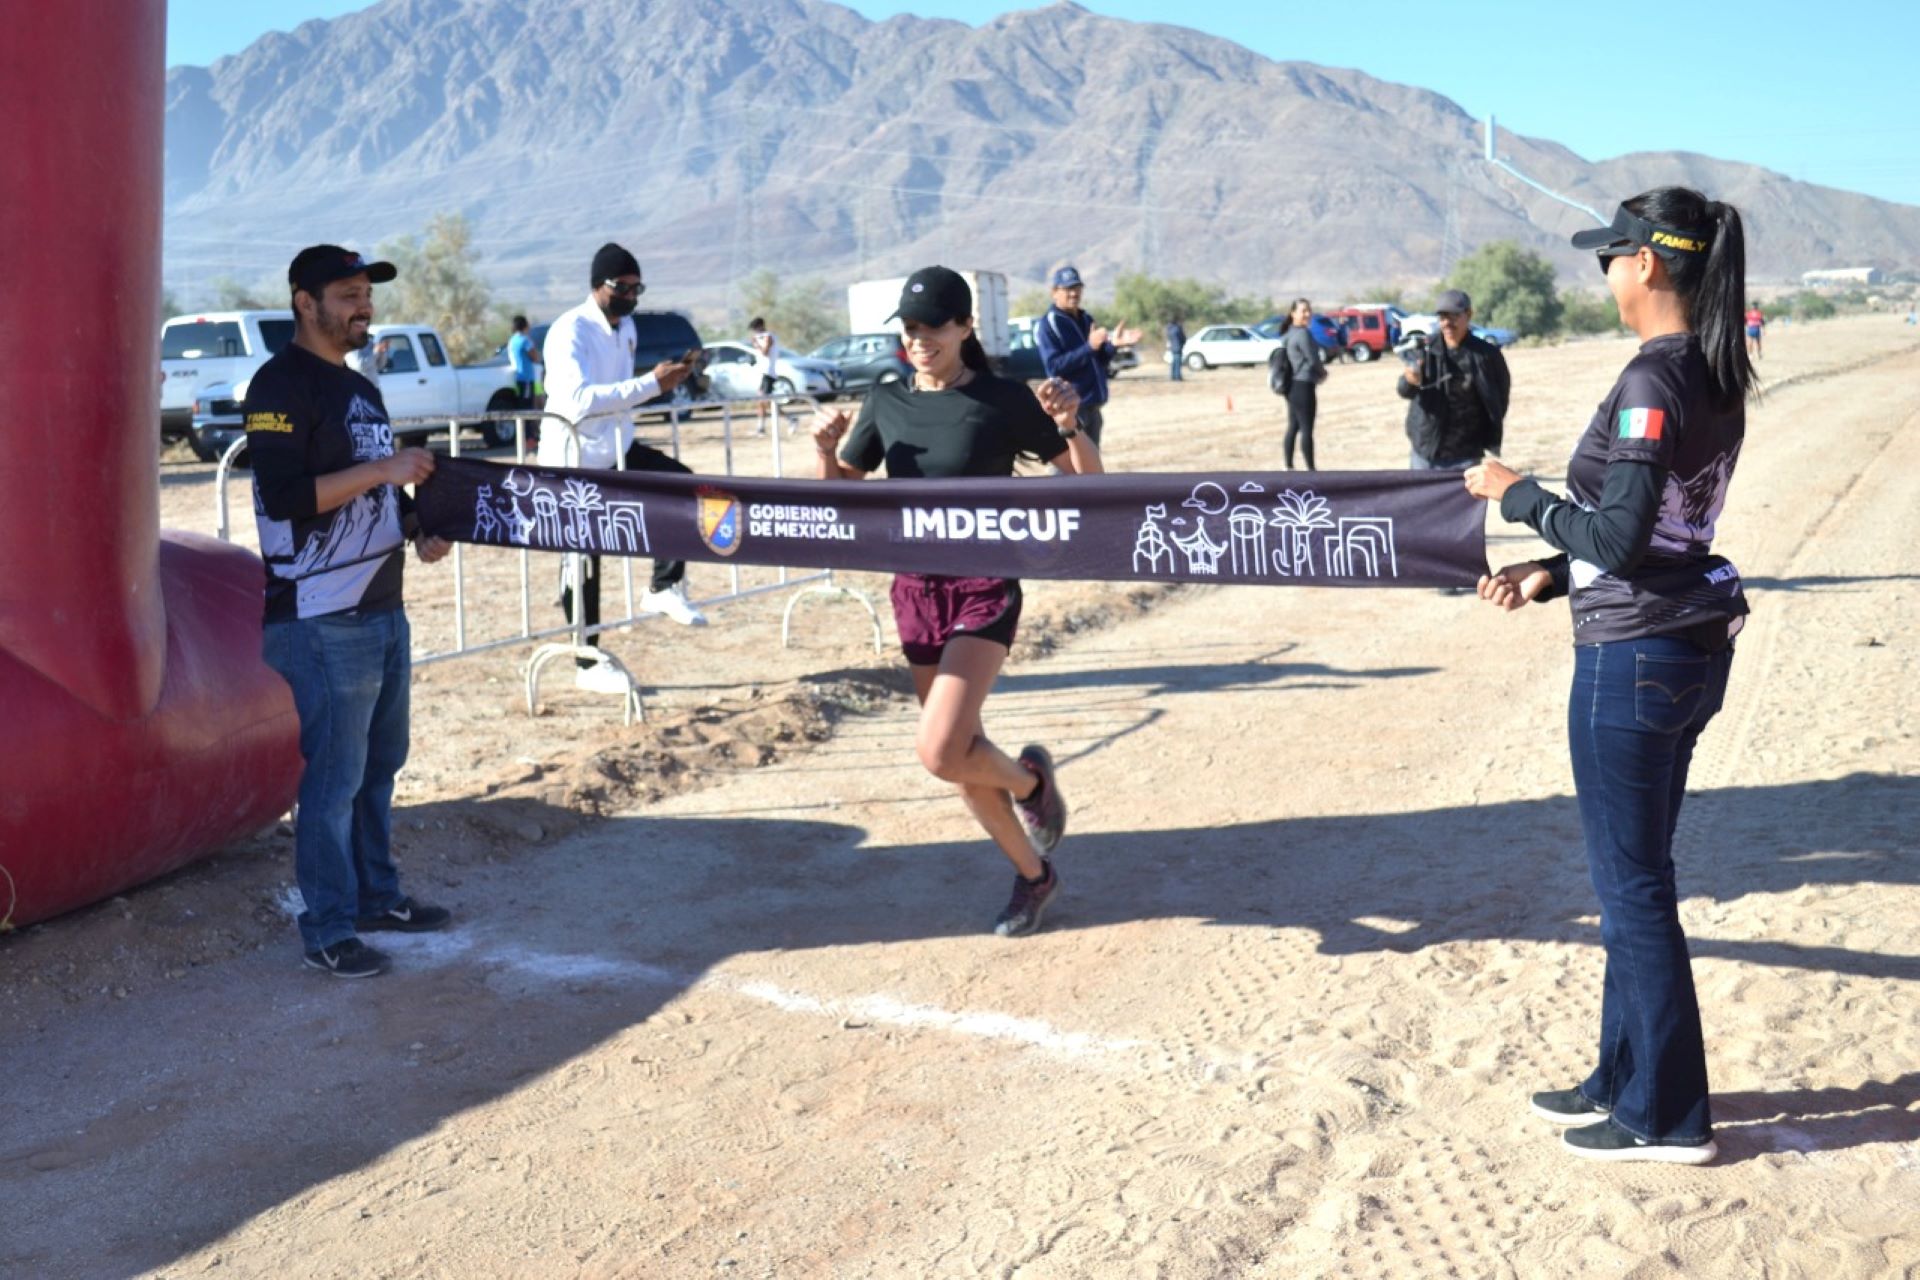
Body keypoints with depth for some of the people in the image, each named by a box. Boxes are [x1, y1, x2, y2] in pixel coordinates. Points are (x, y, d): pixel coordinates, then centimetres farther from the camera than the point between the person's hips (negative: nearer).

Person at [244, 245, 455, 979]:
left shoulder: (358, 388, 18)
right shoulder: (282, 386, -11)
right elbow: (284, 495, -22)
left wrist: (415, 528, 6)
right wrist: (381, 469, -21)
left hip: (381, 609, 9)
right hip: (320, 621, -9)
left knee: (380, 762, 16)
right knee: (333, 775, -5)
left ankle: (375, 896, 28)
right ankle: (326, 932, 5)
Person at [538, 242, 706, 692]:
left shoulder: (626, 327, 6)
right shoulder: (570, 331, -22)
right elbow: (578, 401, -37)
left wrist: (663, 378, 6)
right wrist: (651, 384, -37)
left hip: (618, 449, 8)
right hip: (574, 460, -8)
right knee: (582, 561, 1)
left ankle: (664, 587, 6)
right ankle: (588, 664, 11)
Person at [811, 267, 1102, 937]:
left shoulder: (1004, 400, -7)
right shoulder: (887, 402, 4)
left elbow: (1088, 482, -3)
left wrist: (1071, 424, -22)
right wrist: (828, 448, -10)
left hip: (985, 590, -5)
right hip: (915, 591, 5)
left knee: (939, 751, -19)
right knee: (959, 755, 12)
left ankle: (1029, 780, 14)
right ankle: (1033, 875, 32)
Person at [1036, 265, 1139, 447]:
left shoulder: (1087, 320, 14)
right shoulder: (1049, 324, -10)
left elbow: (1100, 360, 16)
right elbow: (1054, 366, -20)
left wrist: (1112, 344, -5)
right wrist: (1089, 347, -26)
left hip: (1093, 405, 8)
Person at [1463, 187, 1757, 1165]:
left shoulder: (1654, 379, -19)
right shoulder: (1717, 377, 10)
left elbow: (1619, 540, -23)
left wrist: (1519, 495, -10)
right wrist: (1552, 576, 16)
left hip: (1633, 660, -10)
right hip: (1693, 648, 10)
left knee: (1632, 884, 2)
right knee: (1634, 874, 18)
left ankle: (1666, 1118, 14)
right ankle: (1625, 1080, 30)